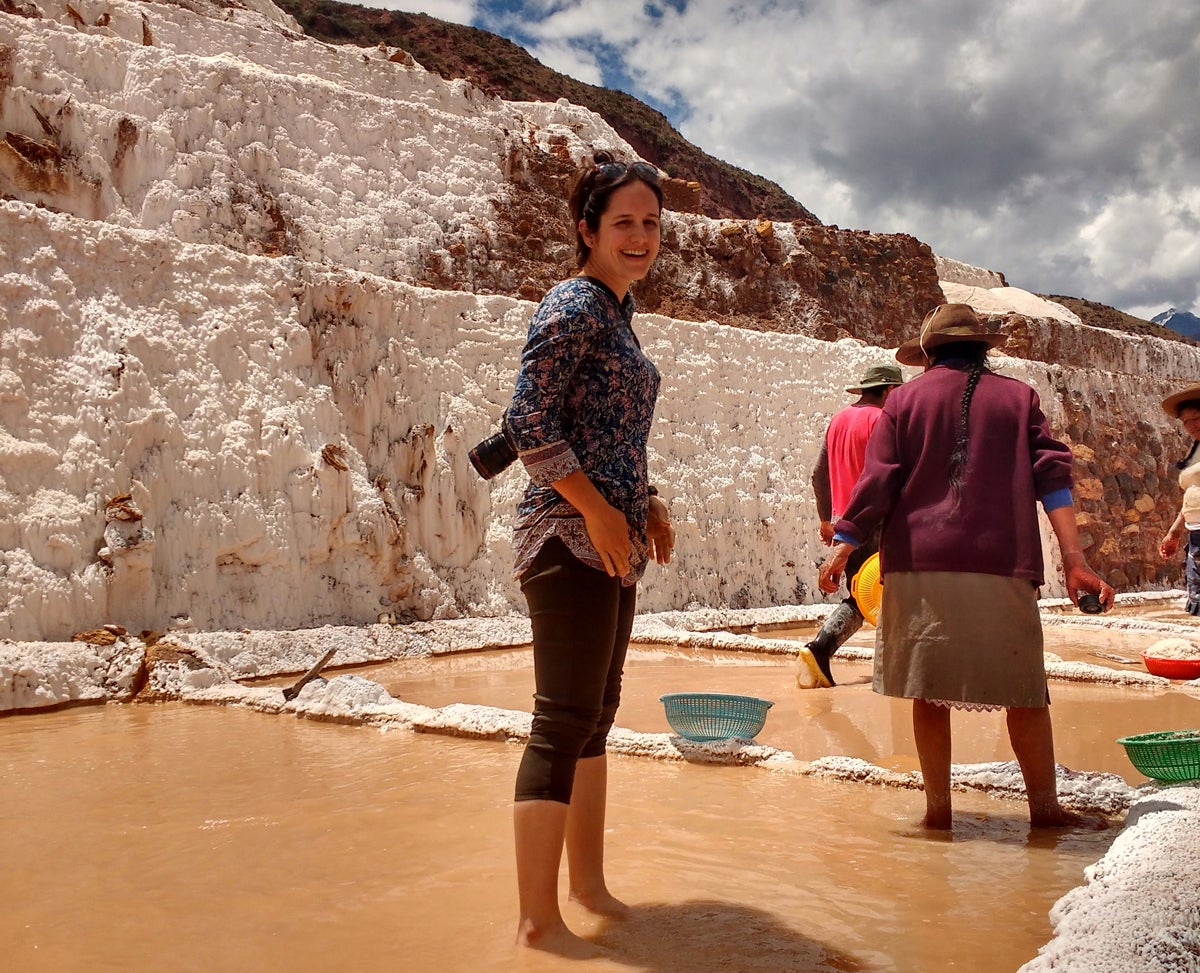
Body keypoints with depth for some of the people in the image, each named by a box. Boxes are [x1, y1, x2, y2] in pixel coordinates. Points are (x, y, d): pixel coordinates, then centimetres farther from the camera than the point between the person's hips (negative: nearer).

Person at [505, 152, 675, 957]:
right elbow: (530, 422, -18)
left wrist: (650, 506, 14)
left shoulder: (616, 314, 19)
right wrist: (598, 511, -20)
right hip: (570, 537, -10)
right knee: (565, 718, -7)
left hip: (613, 539, 10)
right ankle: (538, 920, 2)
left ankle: (587, 882, 28)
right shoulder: (574, 307, -9)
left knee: (597, 712, 15)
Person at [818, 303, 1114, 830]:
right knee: (1024, 691, 8)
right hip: (1002, 565, 0)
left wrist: (842, 546, 7)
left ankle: (938, 807, 9)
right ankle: (1045, 807, 11)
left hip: (920, 562, 0)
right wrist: (1074, 558, -1)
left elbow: (877, 482, 2)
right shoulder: (1018, 396, 13)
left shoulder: (906, 398, 11)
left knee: (929, 689, 6)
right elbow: (1051, 475, 2)